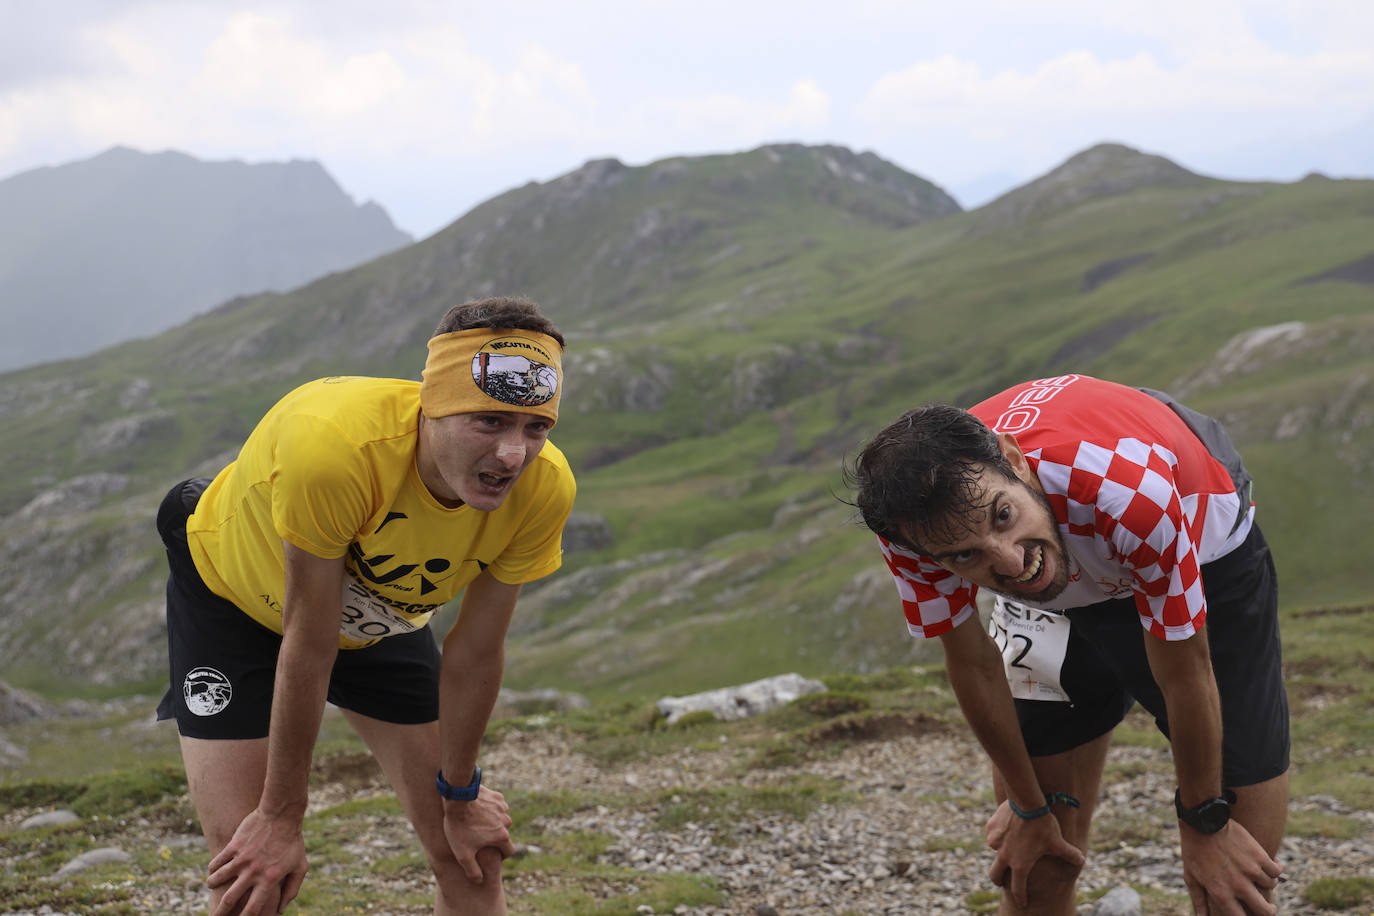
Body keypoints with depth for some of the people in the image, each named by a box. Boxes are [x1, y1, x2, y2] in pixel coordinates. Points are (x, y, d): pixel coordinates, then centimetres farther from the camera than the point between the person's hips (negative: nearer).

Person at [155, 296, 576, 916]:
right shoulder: (333, 446, -43)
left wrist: (460, 796, -3)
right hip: (234, 595, -4)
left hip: (382, 614, 4)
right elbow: (307, 645, -33)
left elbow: (475, 653, -14)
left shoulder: (545, 489, -30)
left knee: (474, 854, 2)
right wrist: (280, 818, -23)